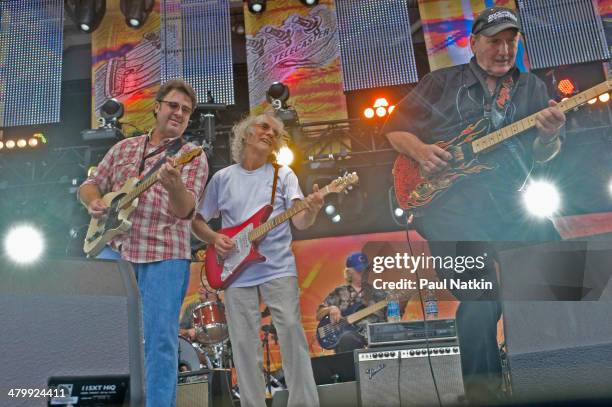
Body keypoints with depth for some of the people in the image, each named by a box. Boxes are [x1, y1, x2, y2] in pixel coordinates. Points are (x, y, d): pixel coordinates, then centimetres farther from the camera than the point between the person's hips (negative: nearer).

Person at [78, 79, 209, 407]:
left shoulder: (193, 156, 2)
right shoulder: (124, 148, 16)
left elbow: (184, 210, -13)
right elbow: (90, 184, 20)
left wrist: (174, 184, -35)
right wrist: (93, 202, -3)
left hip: (165, 254, -3)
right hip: (115, 248, 4)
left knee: (159, 339, -5)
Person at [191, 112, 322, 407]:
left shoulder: (284, 175, 4)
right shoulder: (222, 178, 8)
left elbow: (300, 222, -8)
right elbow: (197, 221, 14)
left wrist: (311, 211, -31)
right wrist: (214, 238, -7)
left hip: (279, 269, -1)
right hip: (236, 272, 2)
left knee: (292, 332, -7)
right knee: (244, 344, 5)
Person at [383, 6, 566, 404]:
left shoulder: (533, 88, 15)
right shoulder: (442, 82, 8)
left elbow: (541, 156, 9)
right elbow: (395, 127, 9)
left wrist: (549, 136, -14)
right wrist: (418, 150, -11)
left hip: (507, 202, 4)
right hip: (446, 198, -4)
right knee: (481, 298, -15)